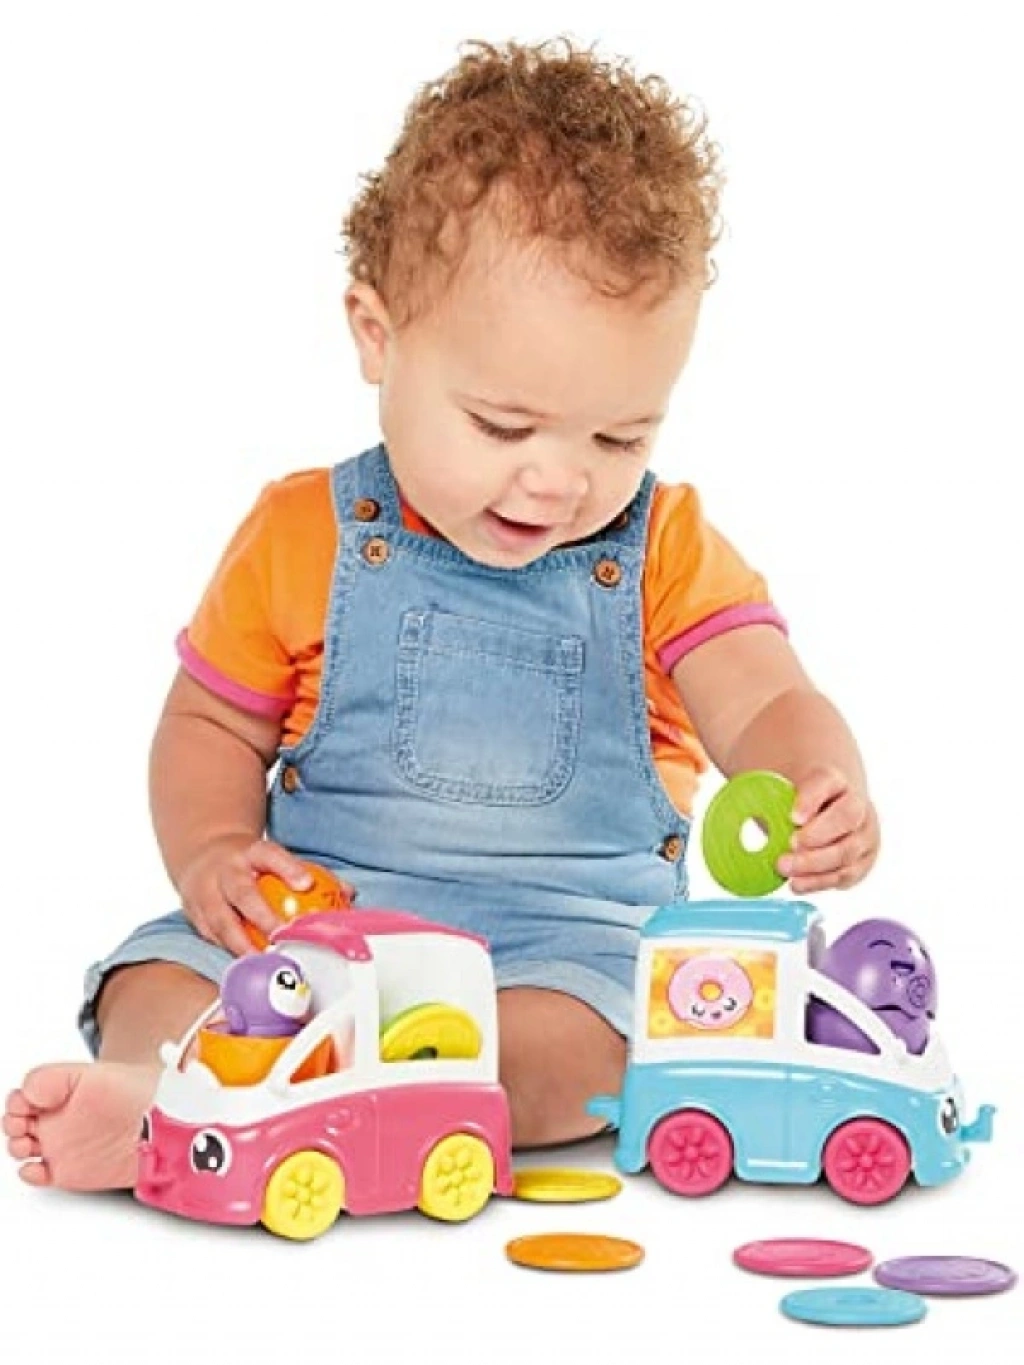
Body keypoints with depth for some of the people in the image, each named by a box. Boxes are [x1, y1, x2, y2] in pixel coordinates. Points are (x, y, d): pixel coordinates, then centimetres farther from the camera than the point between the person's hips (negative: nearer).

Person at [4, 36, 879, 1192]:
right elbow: (209, 724, 14)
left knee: (574, 1034, -35)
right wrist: (212, 848, -8)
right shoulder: (302, 536, 5)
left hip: (569, 933, -1)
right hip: (315, 916, 2)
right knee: (166, 967, -24)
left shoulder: (666, 552, 4)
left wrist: (820, 794, -33)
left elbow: (770, 708, -8)